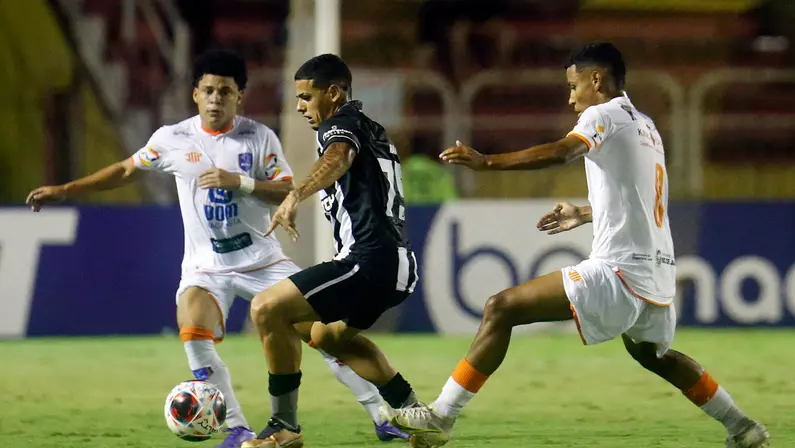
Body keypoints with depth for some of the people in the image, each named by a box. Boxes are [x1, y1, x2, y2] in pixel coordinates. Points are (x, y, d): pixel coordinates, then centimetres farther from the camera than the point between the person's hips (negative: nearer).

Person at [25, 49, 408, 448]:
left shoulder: (259, 137, -6)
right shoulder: (173, 139, -2)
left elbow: (290, 192, -9)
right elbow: (125, 171, 11)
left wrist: (240, 182, -23)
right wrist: (63, 190, 8)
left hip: (262, 260, -1)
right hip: (205, 266, 1)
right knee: (194, 336, -26)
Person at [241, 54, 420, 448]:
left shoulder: (341, 123, -6)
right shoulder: (372, 131, 23)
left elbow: (338, 158, -30)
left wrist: (295, 196, -47)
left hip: (370, 259, -10)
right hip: (397, 262, 10)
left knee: (267, 309, -15)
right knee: (328, 335, 32)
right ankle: (415, 414, 28)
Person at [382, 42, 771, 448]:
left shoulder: (603, 115, -5)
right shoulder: (646, 126, 21)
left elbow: (561, 153, -25)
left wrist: (486, 162, -27)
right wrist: (584, 214, 42)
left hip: (618, 270, -9)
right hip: (658, 273, 9)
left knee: (501, 309, -9)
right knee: (651, 352, 35)